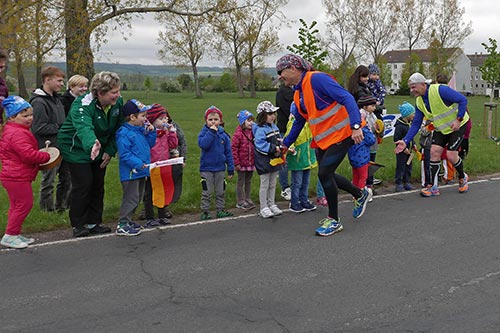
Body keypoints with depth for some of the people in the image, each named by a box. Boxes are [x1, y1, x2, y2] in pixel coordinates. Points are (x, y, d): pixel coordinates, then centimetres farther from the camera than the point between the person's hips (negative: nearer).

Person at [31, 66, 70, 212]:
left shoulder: (56, 98, 13)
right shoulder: (39, 102, -15)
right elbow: (39, 128, -21)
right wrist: (60, 128, -16)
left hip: (62, 146, 9)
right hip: (50, 148, -9)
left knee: (66, 178, 16)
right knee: (48, 182, 2)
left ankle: (62, 206, 30)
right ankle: (47, 210, 14)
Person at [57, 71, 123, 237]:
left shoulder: (117, 102, -12)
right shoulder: (82, 106, -31)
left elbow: (118, 128, -3)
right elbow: (84, 128, -51)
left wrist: (110, 151, -9)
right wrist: (92, 144, -71)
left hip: (99, 149, 6)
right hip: (76, 148, -6)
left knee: (98, 185, 8)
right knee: (83, 185, -10)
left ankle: (93, 222, 20)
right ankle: (78, 225, 5)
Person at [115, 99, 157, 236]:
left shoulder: (141, 130, 10)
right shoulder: (124, 133, -17)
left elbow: (150, 144, 18)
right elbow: (124, 153, -22)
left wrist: (151, 132, 4)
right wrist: (138, 163, -26)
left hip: (141, 171, 9)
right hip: (130, 172, -9)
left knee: (138, 197, 17)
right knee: (131, 198, -5)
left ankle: (127, 220, 29)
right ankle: (122, 225, 3)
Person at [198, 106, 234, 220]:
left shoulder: (223, 134, 1)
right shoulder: (203, 133, -5)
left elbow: (228, 152, 5)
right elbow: (203, 144, -26)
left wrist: (231, 168, 3)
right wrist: (211, 132, -23)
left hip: (220, 168, 3)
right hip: (206, 169, -3)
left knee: (221, 192, 11)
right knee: (206, 192, 4)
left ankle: (220, 210, 23)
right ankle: (204, 212, 12)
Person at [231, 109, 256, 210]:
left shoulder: (252, 132, 5)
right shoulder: (238, 134, -14)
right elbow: (233, 148, -15)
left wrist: (255, 160, 12)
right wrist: (236, 163, -16)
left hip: (251, 163, 6)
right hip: (242, 163, -6)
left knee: (248, 181, 16)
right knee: (241, 182, 5)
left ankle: (247, 199, 28)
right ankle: (240, 201, 14)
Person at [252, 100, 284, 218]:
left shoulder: (274, 127, 9)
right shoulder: (260, 129, -18)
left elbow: (279, 140, 16)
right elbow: (260, 144, -26)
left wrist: (280, 147, -4)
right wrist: (273, 148, -28)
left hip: (274, 160, 8)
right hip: (264, 161, -8)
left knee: (273, 184, 16)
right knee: (264, 185, 2)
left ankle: (272, 205, 28)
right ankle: (264, 208, 10)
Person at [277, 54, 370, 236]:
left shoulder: (317, 79, -19)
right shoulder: (298, 94, 10)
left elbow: (346, 98, -25)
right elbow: (299, 122, 24)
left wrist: (356, 125, -34)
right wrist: (286, 143, 25)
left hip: (341, 133, -9)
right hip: (322, 138, 9)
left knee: (324, 172, -12)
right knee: (326, 174, 11)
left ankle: (334, 220, 6)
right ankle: (360, 194, 36)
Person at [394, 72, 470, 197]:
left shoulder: (440, 90, -27)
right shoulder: (419, 102, -4)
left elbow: (463, 100, -23)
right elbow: (416, 124, -2)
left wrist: (458, 119, -26)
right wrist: (405, 141, -11)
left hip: (457, 125, -6)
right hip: (441, 128, 6)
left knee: (451, 155, -10)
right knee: (434, 152, -5)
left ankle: (463, 178, 21)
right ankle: (434, 187, 2)